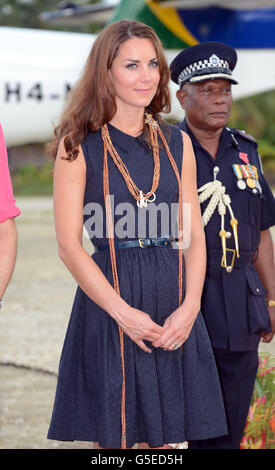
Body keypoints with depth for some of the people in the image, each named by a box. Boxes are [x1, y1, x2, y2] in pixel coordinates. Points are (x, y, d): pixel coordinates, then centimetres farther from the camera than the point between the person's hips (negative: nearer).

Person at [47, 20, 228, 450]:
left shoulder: (177, 144, 10)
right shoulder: (78, 147, -3)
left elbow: (194, 236, 8)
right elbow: (69, 244, -7)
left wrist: (189, 306, -8)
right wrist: (124, 313, -14)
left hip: (174, 310, 4)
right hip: (107, 308, -4)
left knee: (172, 438, 4)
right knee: (114, 437, 1)